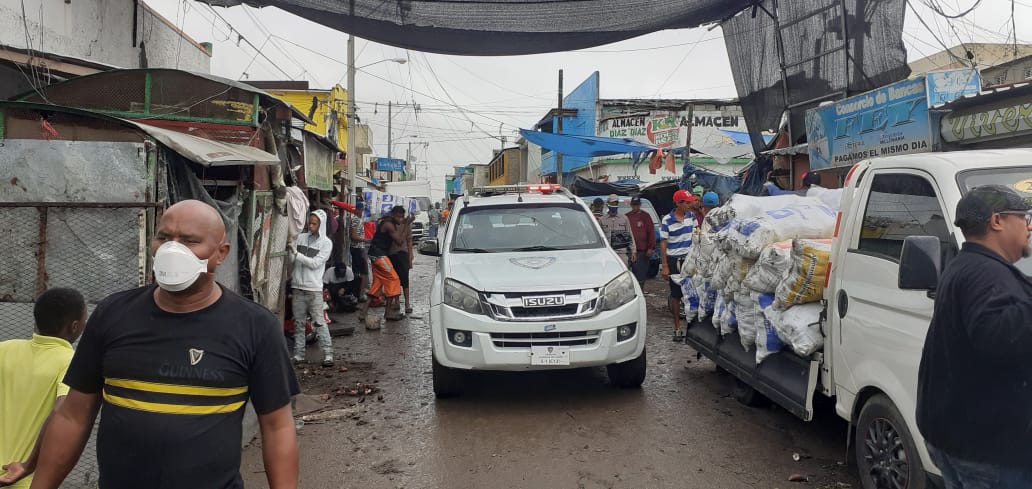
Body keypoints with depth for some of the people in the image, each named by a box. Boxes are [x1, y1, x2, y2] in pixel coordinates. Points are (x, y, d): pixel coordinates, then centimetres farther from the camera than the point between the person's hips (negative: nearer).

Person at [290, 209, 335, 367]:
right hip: (297, 287, 4)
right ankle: (298, 354, 16)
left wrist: (297, 254, -13)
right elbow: (291, 260, 13)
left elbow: (315, 263, -11)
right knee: (298, 321, 8)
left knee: (319, 321, -7)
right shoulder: (301, 238, 9)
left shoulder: (326, 243, -2)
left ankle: (328, 354, -3)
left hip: (314, 288, -4)